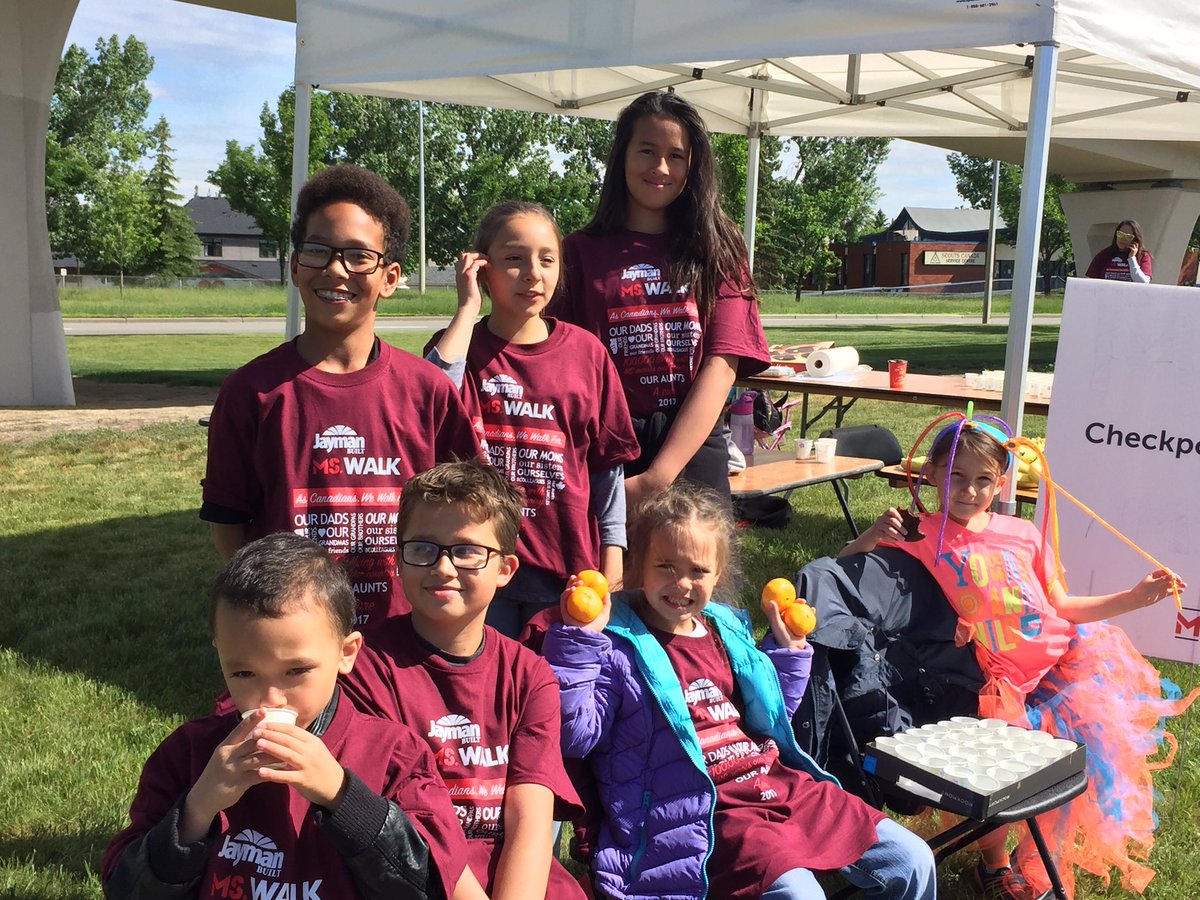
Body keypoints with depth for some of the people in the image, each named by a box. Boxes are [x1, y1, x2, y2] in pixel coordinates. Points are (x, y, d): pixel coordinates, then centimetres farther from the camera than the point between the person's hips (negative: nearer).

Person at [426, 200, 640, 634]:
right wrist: (468, 308, -15)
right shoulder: (461, 345, 1)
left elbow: (607, 465, 4)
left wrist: (611, 566, 2)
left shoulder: (585, 351, 1)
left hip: (568, 566, 1)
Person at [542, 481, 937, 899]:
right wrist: (577, 639, -23)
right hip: (706, 814, -7)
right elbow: (574, 734, -17)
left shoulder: (729, 629, 14)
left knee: (911, 862, 5)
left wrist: (788, 650, 17)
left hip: (781, 785, 7)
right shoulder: (617, 645, -6)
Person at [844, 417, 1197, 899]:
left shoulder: (1024, 534, 7)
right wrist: (873, 535, -23)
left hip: (1060, 662, 4)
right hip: (1000, 686, -4)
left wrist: (1136, 596, 11)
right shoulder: (922, 536, -5)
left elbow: (1060, 607, 14)